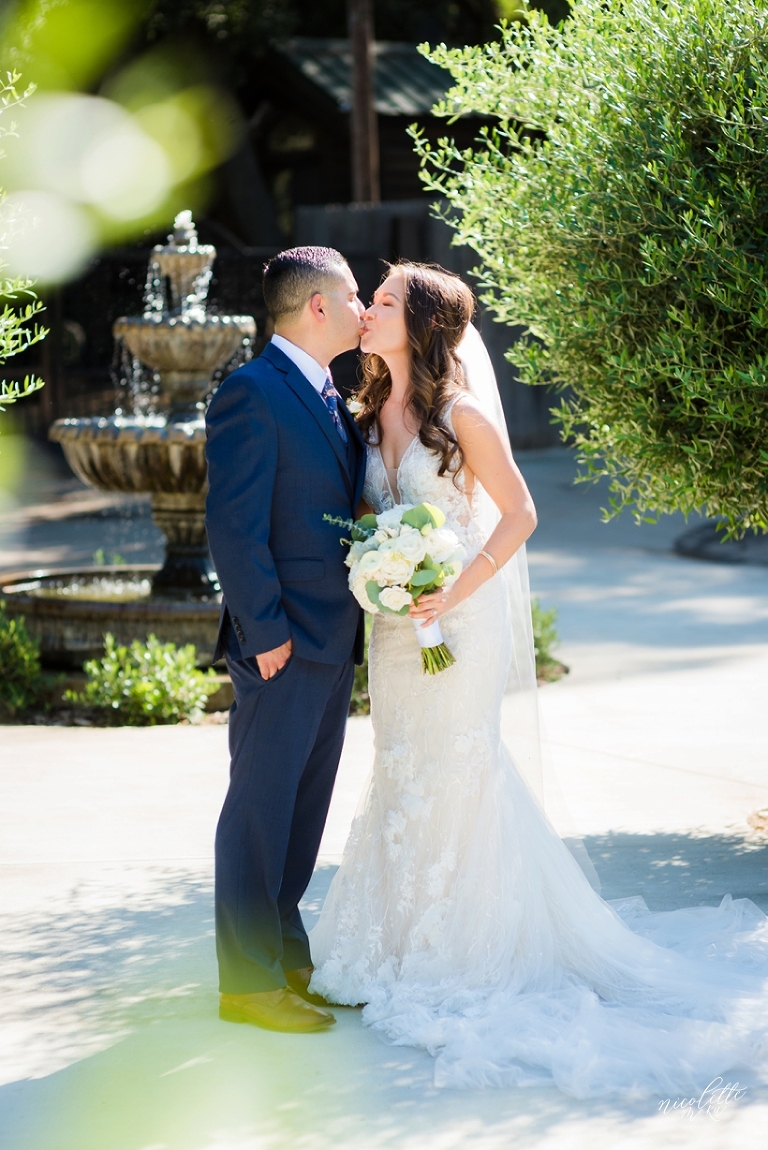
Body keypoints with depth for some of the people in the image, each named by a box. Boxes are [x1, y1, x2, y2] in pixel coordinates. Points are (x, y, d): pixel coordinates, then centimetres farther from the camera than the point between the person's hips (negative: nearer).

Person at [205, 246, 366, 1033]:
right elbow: (233, 526, -18)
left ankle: (285, 959, 25)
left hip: (333, 642, 9)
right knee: (260, 811, -1)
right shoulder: (252, 394, -14)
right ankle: (248, 982, 5)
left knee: (303, 810, 15)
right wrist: (265, 630, -18)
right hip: (283, 644, -9)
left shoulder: (329, 398, 15)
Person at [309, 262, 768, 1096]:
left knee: (452, 770, -1)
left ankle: (461, 953, 10)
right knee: (401, 771, 12)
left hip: (456, 619, -7)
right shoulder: (371, 413, 7)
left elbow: (518, 513, -12)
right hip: (394, 622, 7)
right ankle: (406, 941, 24)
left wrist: (459, 590, -19)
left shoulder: (460, 413, -13)